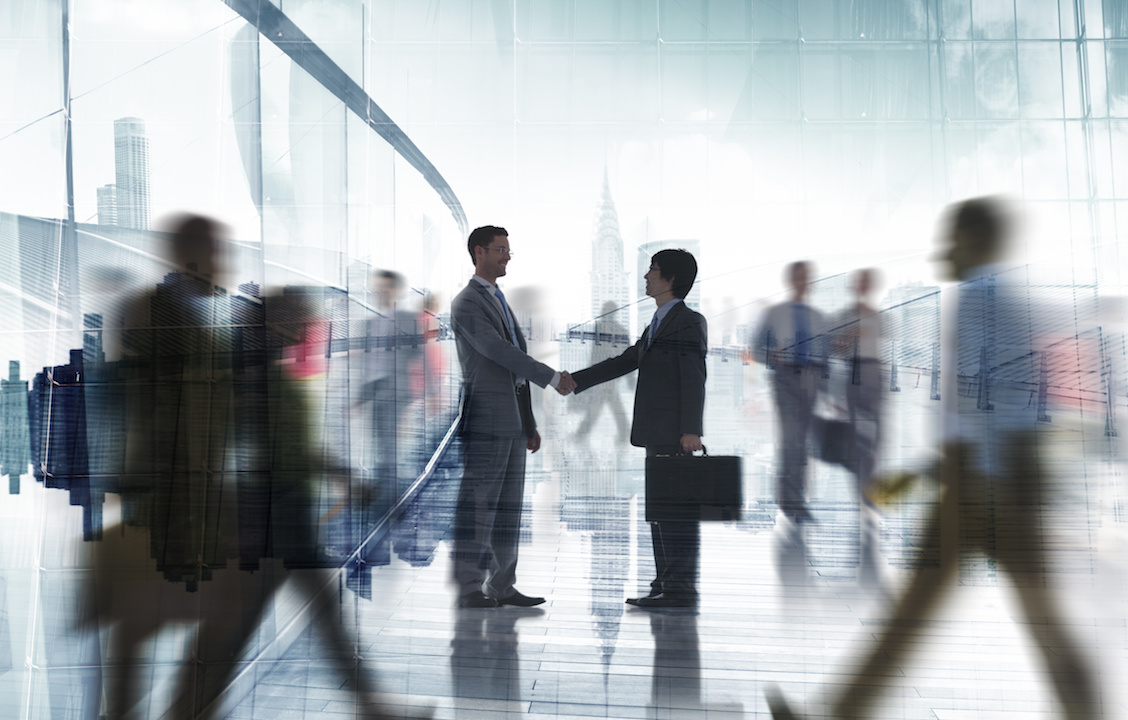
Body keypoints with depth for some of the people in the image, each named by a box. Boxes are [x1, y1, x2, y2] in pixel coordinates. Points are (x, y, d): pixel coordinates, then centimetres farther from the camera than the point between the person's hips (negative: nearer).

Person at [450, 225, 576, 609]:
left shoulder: (500, 302, 23)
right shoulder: (466, 303, -6)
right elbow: (499, 351, -17)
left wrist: (530, 424, 19)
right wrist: (553, 378, -13)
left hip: (513, 421, 9)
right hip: (486, 419, -9)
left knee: (508, 506, 9)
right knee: (477, 505, -4)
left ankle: (502, 586, 15)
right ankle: (469, 588, 4)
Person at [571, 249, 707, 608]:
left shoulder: (689, 322, -7)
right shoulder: (658, 324, 20)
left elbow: (695, 377, -15)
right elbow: (624, 362, 20)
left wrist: (691, 429, -22)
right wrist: (575, 381, 16)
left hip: (675, 433, -10)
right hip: (658, 432, 10)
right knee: (659, 508, 14)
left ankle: (680, 590, 1)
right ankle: (666, 585, 23)